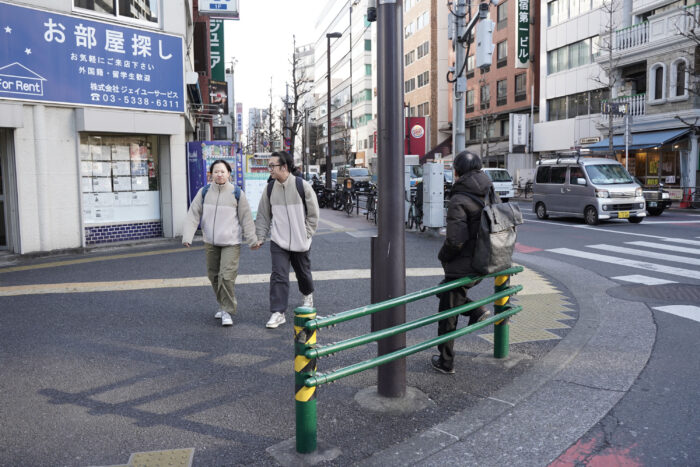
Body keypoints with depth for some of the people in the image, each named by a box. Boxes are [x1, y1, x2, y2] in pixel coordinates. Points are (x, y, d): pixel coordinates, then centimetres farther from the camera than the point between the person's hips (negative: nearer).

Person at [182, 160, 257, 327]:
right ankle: (223, 305, 33)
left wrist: (252, 240, 1)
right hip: (210, 242, 4)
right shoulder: (204, 192, 1)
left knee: (227, 276, -13)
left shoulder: (237, 193, -4)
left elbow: (246, 218, -1)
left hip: (231, 243, -4)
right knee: (213, 275, 13)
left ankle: (227, 311, -1)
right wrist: (187, 236, -10)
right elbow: (193, 214, -1)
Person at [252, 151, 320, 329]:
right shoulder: (270, 189, -1)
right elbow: (263, 215, 7)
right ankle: (278, 312, -3)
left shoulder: (302, 185, -10)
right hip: (278, 241, 1)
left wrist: (307, 234, -6)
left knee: (303, 273, 17)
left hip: (300, 241, -1)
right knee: (278, 276, -8)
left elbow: (313, 213, -3)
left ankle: (307, 295, 47)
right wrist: (260, 238, 3)